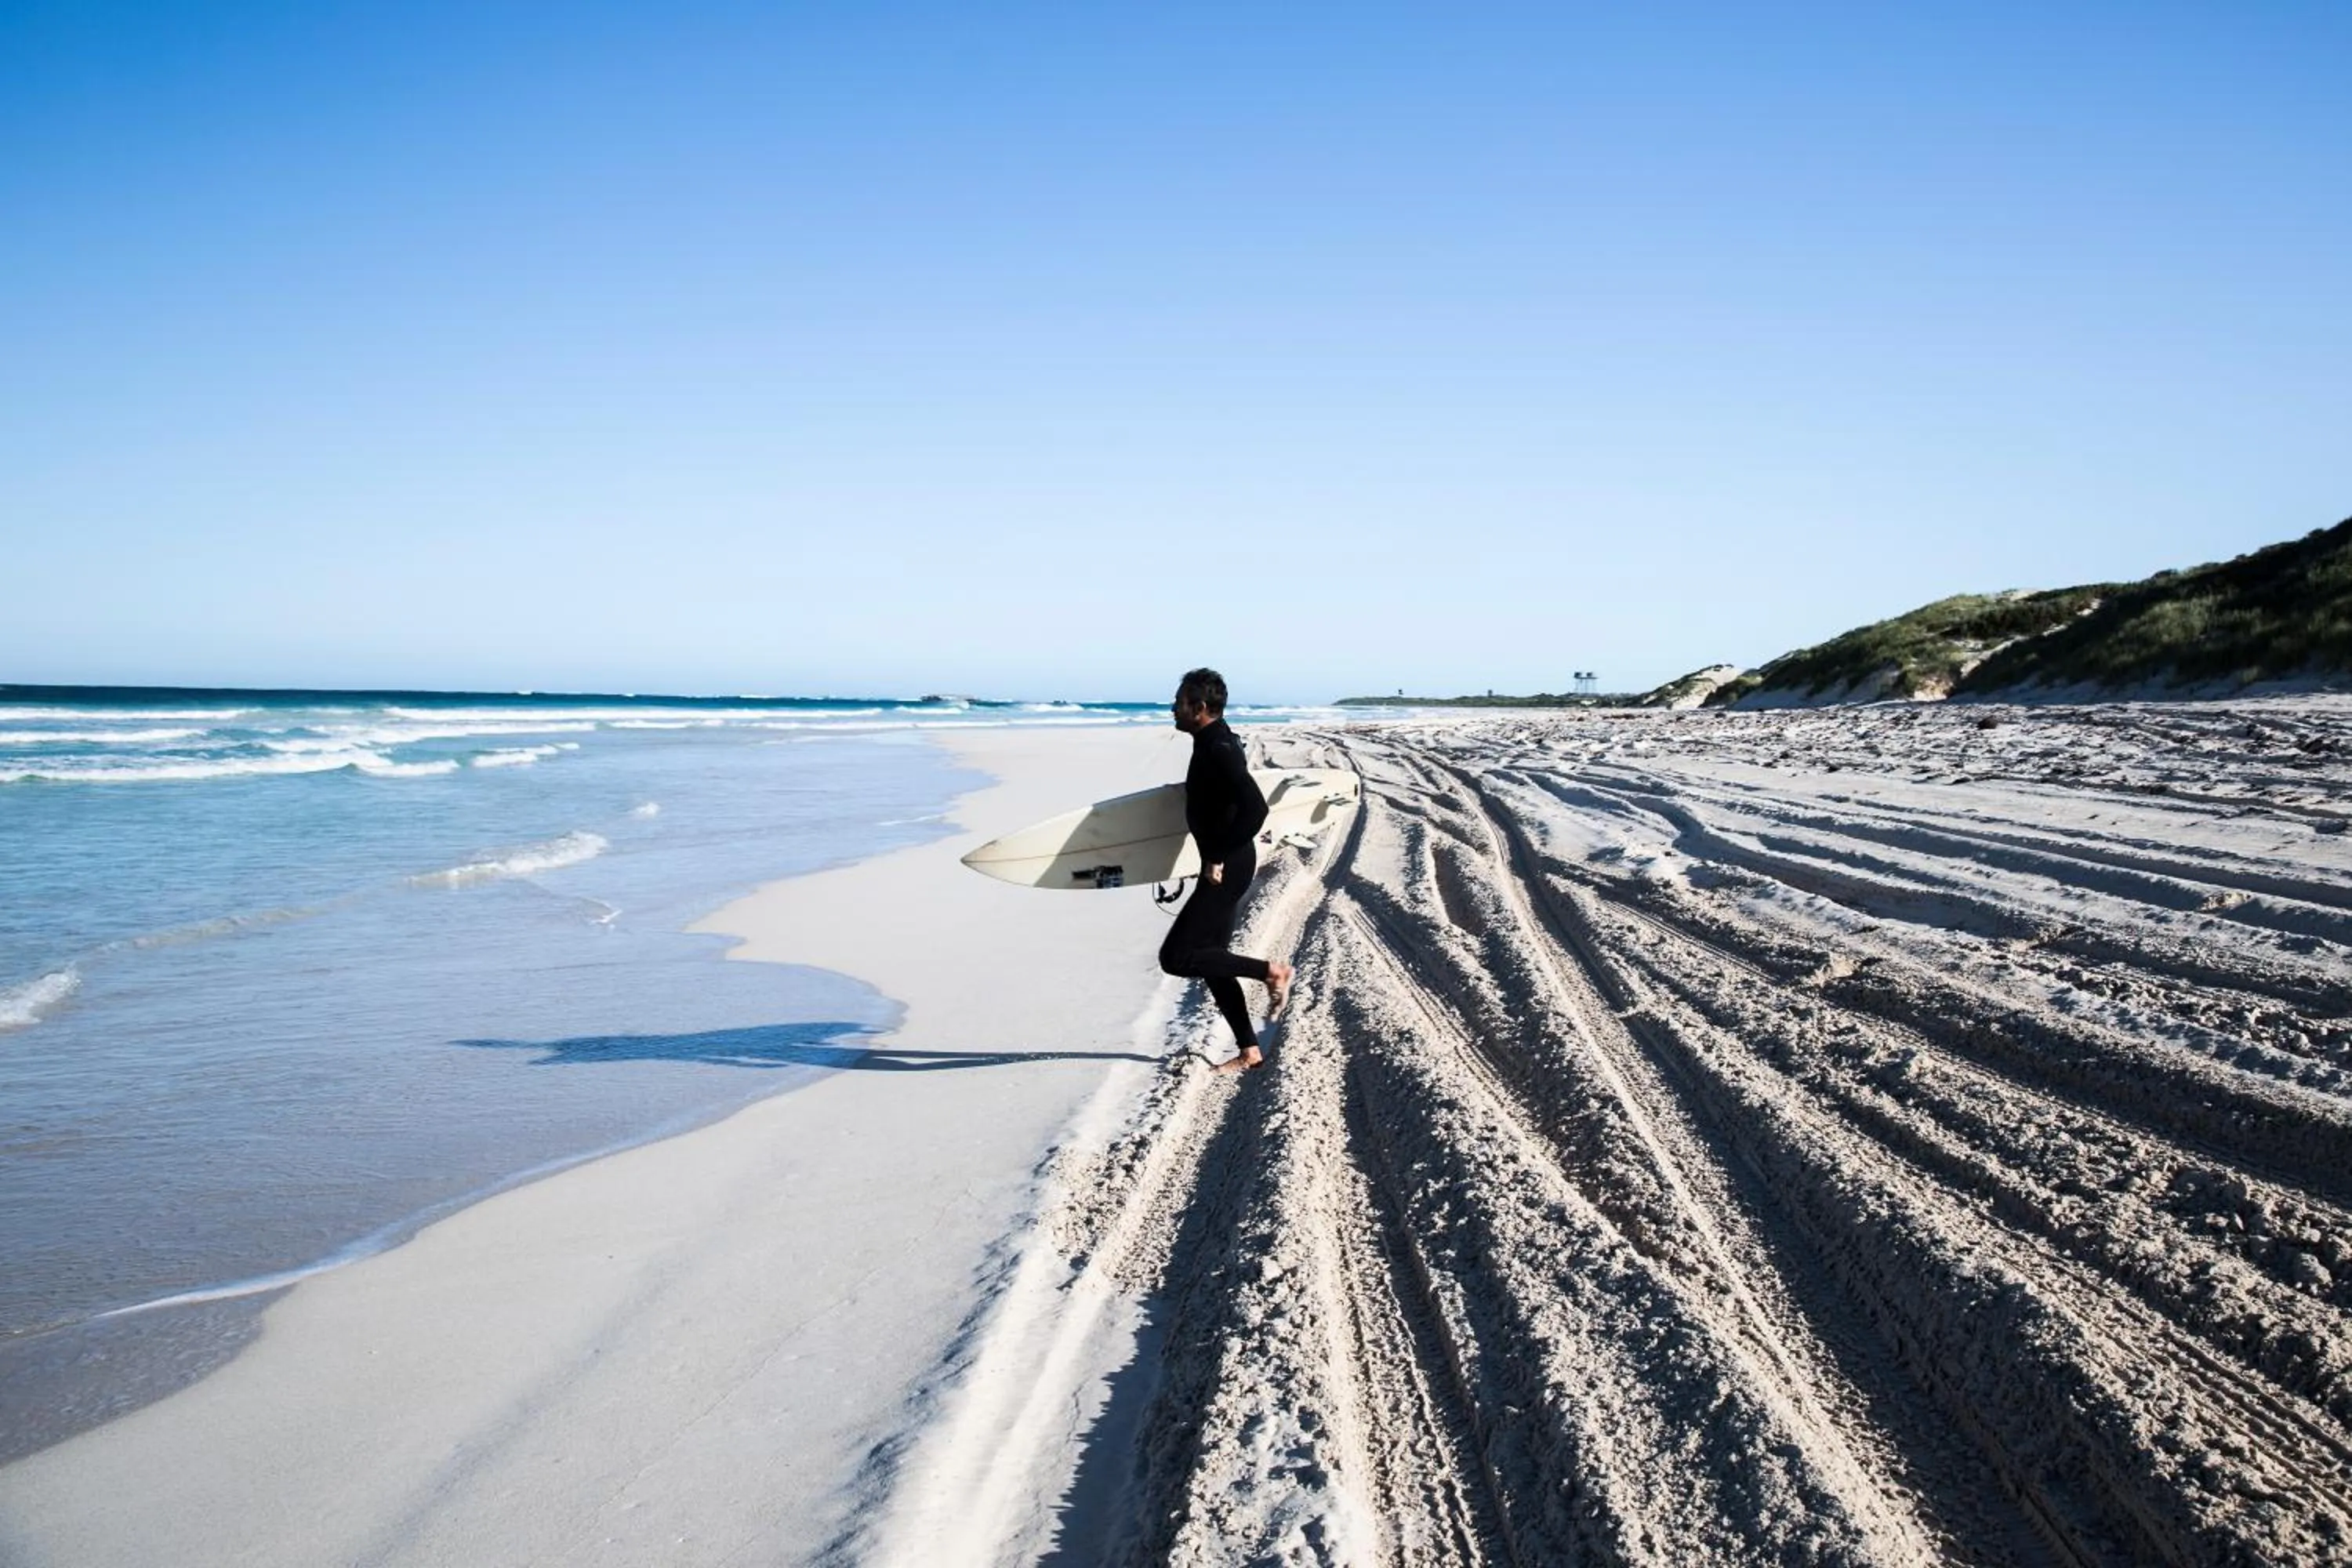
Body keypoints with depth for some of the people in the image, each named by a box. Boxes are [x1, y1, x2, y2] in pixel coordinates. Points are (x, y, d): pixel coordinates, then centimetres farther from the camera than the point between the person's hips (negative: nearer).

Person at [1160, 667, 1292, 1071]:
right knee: (1211, 959, 13)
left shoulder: (1219, 750, -20)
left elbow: (1254, 808, -30)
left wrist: (1219, 858, -23)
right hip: (1222, 865, 10)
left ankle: (1272, 970, -1)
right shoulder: (1213, 742, 11)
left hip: (1226, 868, -10)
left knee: (1177, 957, -8)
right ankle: (1249, 1052, 18)